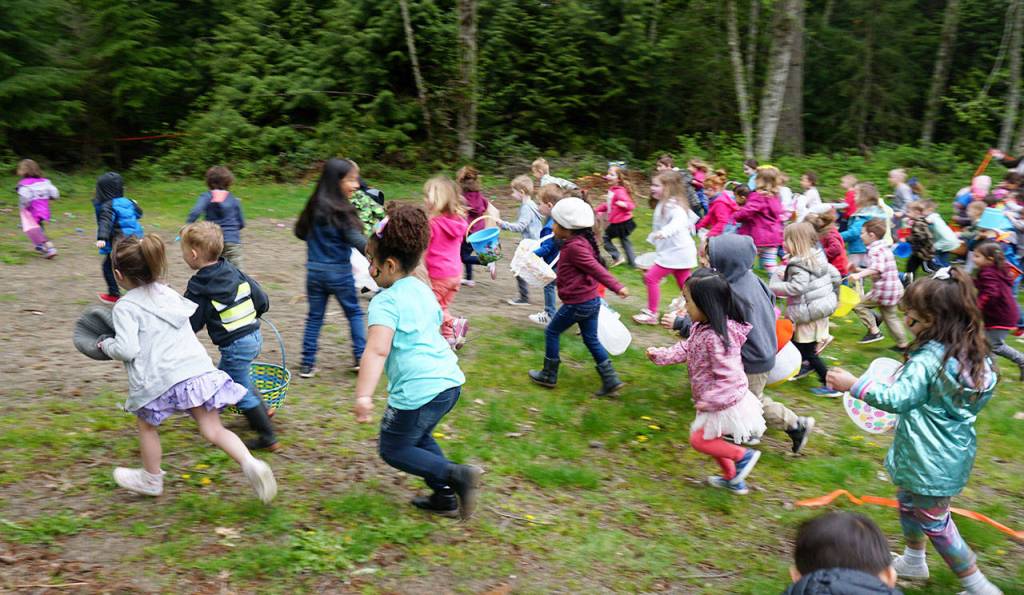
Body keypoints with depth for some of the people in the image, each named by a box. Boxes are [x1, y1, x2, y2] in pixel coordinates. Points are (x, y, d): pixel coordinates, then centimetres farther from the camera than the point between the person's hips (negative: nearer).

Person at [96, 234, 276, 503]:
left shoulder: (125, 306, -3)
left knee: (146, 425, 23)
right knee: (212, 429, 3)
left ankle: (151, 480, 39)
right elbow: (194, 310, 33)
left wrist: (106, 345, 8)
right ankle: (250, 463, -20)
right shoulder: (168, 293, 17)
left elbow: (127, 349, -13)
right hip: (200, 369, 5)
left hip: (161, 380, -5)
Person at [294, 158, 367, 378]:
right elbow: (357, 240, -22)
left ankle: (307, 364, 14)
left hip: (314, 269, 5)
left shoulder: (314, 205, 3)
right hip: (339, 271, -5)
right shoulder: (341, 211, -17)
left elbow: (301, 232, 13)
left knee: (314, 317, 13)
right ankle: (360, 357, 14)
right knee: (354, 313, 13)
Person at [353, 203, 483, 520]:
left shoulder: (385, 301, -13)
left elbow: (377, 351, -27)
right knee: (418, 437, 29)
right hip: (449, 380, 9)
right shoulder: (423, 290, 13)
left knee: (393, 449, 10)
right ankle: (446, 498, 27)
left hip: (418, 390, -9)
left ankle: (456, 475, -8)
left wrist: (363, 395, -35)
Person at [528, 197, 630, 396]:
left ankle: (549, 375, 20)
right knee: (591, 339, 14)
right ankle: (611, 381, 11)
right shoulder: (581, 242, 10)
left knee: (551, 332, 9)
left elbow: (596, 268, -26)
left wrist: (617, 287, -28)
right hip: (591, 301, 9)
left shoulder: (574, 247, -20)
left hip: (577, 304, -9)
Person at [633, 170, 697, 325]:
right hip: (677, 251, 10)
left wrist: (665, 231, -54)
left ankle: (651, 313, 3)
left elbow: (680, 220, -37)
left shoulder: (672, 204, -18)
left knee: (651, 277, -6)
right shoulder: (663, 204, 13)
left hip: (675, 252, -10)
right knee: (684, 284, 15)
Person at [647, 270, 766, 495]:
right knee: (710, 438, 23)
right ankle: (732, 478, 40)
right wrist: (660, 354, 3)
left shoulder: (716, 338, -34)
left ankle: (743, 455, 13)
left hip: (725, 405, -10)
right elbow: (685, 349, 11)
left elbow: (729, 377, -32)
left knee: (699, 439, 2)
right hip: (720, 401, 10)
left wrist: (710, 401, -28)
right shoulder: (701, 328, -4)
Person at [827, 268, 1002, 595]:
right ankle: (913, 561, 46)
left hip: (931, 462, -9)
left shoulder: (929, 360, -27)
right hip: (954, 453, 9)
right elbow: (981, 396, 13)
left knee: (935, 522, 8)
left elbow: (896, 397, -31)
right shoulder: (973, 353, -1)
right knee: (908, 502, 27)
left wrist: (853, 384, -26)